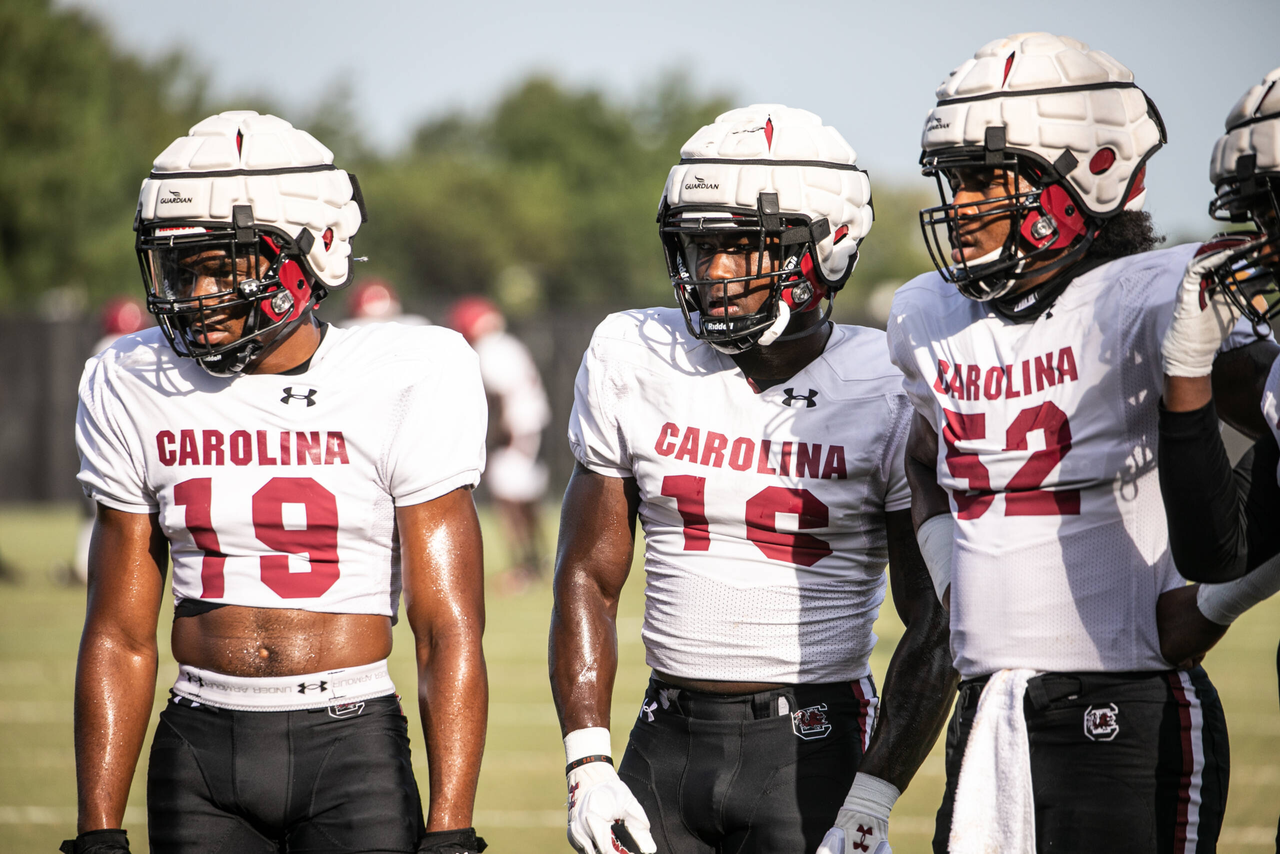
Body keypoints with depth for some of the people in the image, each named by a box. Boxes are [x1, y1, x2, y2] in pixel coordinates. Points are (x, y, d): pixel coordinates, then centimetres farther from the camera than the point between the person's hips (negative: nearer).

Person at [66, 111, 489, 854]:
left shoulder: (403, 385, -6)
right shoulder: (137, 392, 4)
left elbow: (450, 634, -8)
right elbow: (119, 638, 8)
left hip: (352, 745, -3)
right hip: (200, 753, 3)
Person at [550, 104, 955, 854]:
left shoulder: (888, 392, -6)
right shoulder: (632, 362, 3)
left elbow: (936, 628, -5)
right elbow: (588, 577, 8)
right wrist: (588, 765, -2)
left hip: (813, 750, -3)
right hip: (668, 741, 3)